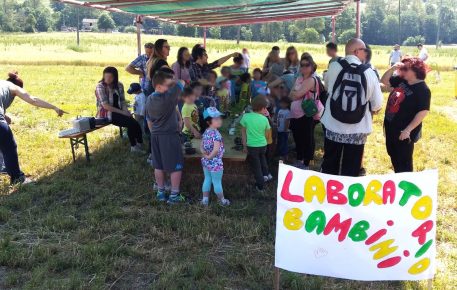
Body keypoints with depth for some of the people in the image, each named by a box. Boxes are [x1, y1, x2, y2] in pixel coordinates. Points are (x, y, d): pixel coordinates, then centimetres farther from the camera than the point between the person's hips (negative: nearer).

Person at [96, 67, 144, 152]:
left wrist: (126, 110, -14)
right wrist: (122, 112, -20)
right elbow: (105, 105, -17)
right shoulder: (100, 87, -11)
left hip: (117, 112, 5)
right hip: (106, 113, -5)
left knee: (132, 123, -22)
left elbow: (122, 101, 8)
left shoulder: (119, 85, 4)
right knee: (131, 123, -22)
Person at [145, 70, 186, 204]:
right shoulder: (167, 97, -20)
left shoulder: (149, 100, 4)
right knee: (176, 166, 4)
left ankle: (160, 192, 25)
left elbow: (149, 121, 13)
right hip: (170, 136, -8)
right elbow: (181, 83, -14)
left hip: (155, 136, 8)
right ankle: (174, 195, 8)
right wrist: (171, 82, 3)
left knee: (158, 165, 15)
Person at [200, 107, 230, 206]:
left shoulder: (206, 132, 3)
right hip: (215, 162, -8)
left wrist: (205, 155, -5)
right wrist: (210, 156, -19)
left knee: (207, 180, 20)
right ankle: (222, 200, 25)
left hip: (205, 161, 8)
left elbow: (201, 146, 8)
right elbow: (216, 149, -33)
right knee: (217, 182, 8)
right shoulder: (216, 133, -23)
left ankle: (205, 200, 29)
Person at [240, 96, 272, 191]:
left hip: (251, 146, -2)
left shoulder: (246, 116, -10)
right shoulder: (264, 119, -8)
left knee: (256, 166, 11)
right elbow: (266, 134, 5)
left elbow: (243, 132, -4)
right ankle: (266, 174, 33)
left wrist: (244, 146, 6)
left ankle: (260, 186, 20)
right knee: (262, 157, 34)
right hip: (263, 145, 2)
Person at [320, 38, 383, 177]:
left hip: (333, 127, 1)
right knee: (351, 170, 12)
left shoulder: (334, 67, -6)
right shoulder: (369, 72, -8)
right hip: (357, 130, -1)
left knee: (329, 168, 16)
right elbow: (377, 104, -4)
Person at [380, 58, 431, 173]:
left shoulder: (422, 89, -19)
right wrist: (393, 68, -6)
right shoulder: (401, 80, 2)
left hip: (403, 131, -8)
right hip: (391, 127, 8)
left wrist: (408, 130, -25)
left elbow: (423, 112, -23)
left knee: (404, 160, 5)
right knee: (393, 155, 23)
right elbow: (384, 81, 12)